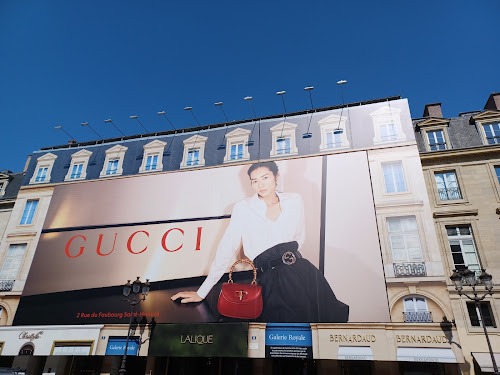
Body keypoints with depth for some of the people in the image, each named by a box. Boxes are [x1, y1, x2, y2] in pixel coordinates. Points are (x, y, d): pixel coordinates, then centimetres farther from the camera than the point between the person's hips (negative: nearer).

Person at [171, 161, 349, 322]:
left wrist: (288, 256, 8)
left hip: (301, 270, 4)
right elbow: (226, 249, 3)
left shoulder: (294, 201, 10)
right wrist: (202, 292, 4)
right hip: (272, 280, -3)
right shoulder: (243, 208, 2)